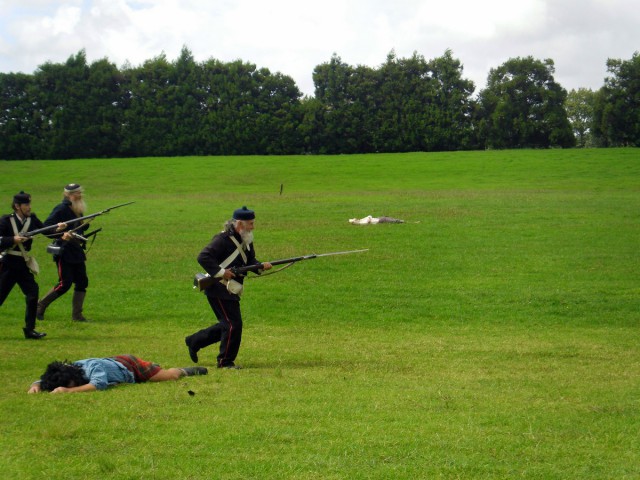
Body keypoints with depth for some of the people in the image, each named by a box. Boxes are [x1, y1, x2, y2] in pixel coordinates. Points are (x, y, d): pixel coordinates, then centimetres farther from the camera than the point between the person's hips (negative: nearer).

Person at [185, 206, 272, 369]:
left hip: (231, 291, 10)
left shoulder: (246, 241, 10)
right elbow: (203, 257, -23)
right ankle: (226, 361, 2)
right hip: (219, 289, -10)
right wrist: (221, 272, -27)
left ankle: (194, 341, 28)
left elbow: (250, 261, 15)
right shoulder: (224, 239, -18)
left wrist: (261, 266, -6)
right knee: (234, 324, -9)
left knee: (228, 325, 16)